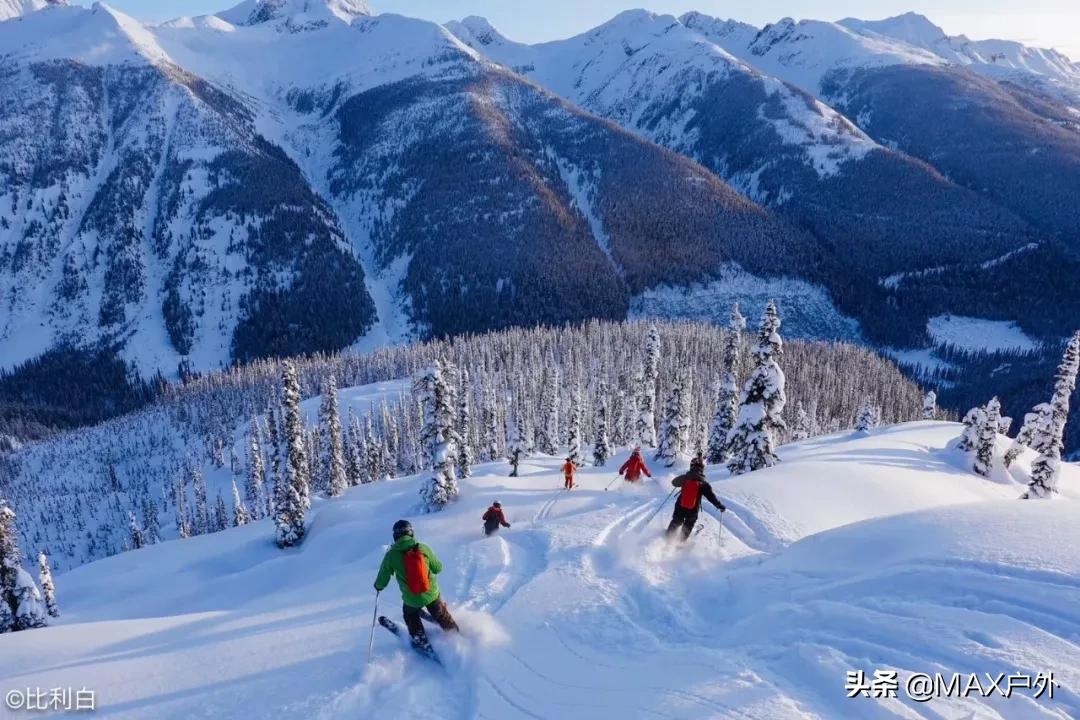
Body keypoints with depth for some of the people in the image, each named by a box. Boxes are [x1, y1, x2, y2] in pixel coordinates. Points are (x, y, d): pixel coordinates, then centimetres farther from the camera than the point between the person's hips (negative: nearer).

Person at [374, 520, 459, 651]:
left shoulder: (391, 554, -15)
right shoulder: (423, 548, -13)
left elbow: (382, 581, -5)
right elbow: (438, 568, 0)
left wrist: (378, 586, 19)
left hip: (412, 599, -1)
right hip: (432, 594, 1)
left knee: (410, 615, 32)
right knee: (441, 616, 28)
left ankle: (422, 643, 36)